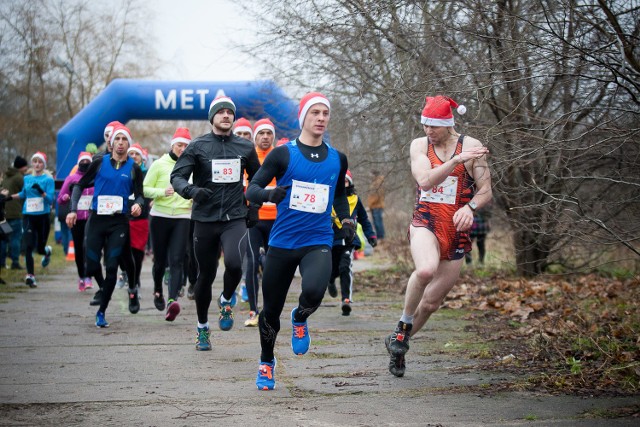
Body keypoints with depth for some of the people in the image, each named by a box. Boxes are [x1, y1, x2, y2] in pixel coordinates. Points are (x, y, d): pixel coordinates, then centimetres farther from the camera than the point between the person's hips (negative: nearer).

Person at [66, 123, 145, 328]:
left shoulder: (134, 168, 3)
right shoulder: (99, 162, 2)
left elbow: (139, 194, 8)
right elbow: (80, 185, 8)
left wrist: (138, 204, -16)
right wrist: (73, 209, -3)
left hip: (119, 222, 0)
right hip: (97, 219, 0)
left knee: (111, 268, -6)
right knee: (91, 268, -4)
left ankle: (101, 312, 7)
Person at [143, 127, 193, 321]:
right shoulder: (159, 164, -1)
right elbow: (145, 189, -2)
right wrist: (163, 192, -19)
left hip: (182, 218, 1)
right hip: (160, 216, -1)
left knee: (177, 261, -13)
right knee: (160, 260, 8)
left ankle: (173, 300, -25)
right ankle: (158, 291, 36)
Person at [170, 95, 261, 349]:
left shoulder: (245, 148, 7)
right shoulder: (198, 146, -1)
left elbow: (256, 177, 24)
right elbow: (177, 176, -8)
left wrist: (253, 207, 17)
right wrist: (192, 191, -28)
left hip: (235, 219, 0)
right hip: (205, 220, 0)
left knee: (234, 264, -25)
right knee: (206, 275, 8)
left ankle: (226, 301, 7)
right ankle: (202, 328, 27)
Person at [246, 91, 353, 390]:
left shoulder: (337, 159, 8)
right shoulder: (283, 154, -3)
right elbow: (252, 189, -4)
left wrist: (345, 219, 8)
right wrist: (269, 194, -26)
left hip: (318, 243, 1)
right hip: (282, 242, -1)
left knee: (314, 291, -29)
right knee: (271, 310, 7)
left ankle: (300, 319, 7)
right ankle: (266, 363, 33)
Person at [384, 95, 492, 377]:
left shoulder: (471, 146, -1)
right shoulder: (419, 145, 1)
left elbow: (486, 191, 0)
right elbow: (425, 179, -16)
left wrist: (469, 207, -21)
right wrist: (457, 160, -27)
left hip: (457, 230, 1)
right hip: (425, 223, -1)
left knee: (431, 302, 6)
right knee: (426, 270, -35)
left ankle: (399, 342, 32)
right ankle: (404, 323, -10)